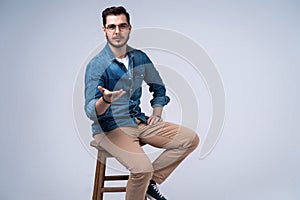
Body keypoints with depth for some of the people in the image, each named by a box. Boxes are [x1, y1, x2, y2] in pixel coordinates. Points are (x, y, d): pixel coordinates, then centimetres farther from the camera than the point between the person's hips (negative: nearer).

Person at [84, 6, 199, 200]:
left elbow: (158, 87, 23)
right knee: (143, 168, -31)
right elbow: (91, 110, -19)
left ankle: (151, 182, 3)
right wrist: (106, 99, -40)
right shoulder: (96, 65, -13)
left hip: (139, 122, 7)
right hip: (109, 127, -7)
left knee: (191, 139, -5)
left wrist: (157, 114, 10)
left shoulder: (140, 58, 6)